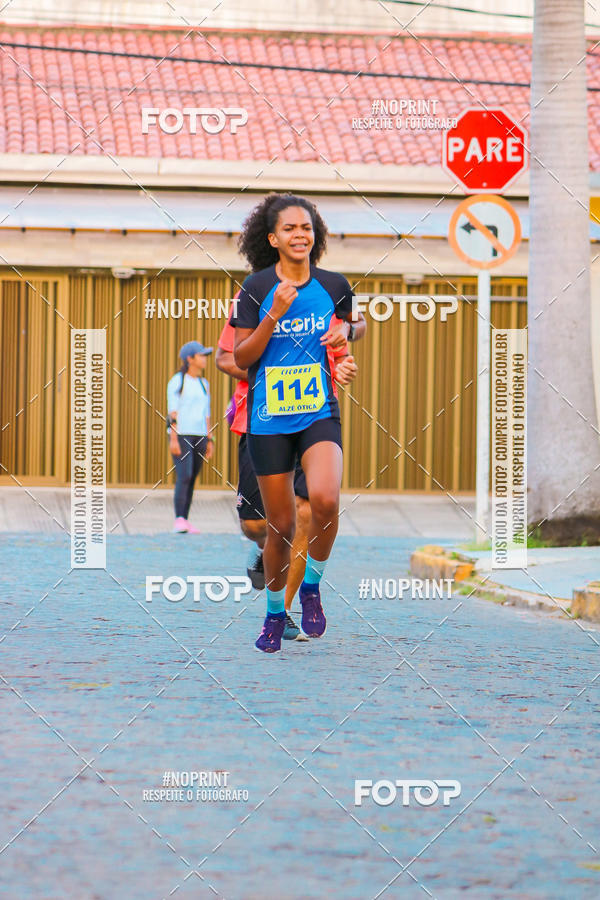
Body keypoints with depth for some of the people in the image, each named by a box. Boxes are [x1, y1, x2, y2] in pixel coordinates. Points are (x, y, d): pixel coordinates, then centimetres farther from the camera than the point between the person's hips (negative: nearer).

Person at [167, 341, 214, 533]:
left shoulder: (204, 384, 17)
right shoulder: (177, 382, -4)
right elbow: (172, 412, -10)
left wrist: (209, 440, 15)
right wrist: (173, 439, -17)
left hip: (199, 437, 7)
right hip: (181, 435, -7)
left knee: (192, 479, 4)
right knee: (184, 476, -17)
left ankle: (185, 521, 6)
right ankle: (179, 520, -22)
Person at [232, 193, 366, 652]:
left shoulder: (334, 285, 2)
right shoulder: (256, 288, -4)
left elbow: (356, 323, 22)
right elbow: (242, 358, -4)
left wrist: (346, 329, -2)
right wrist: (275, 315, -17)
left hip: (320, 412, 1)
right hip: (268, 419, 0)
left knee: (325, 499, -26)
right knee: (281, 525, 5)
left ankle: (312, 587, -1)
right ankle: (275, 613, 28)